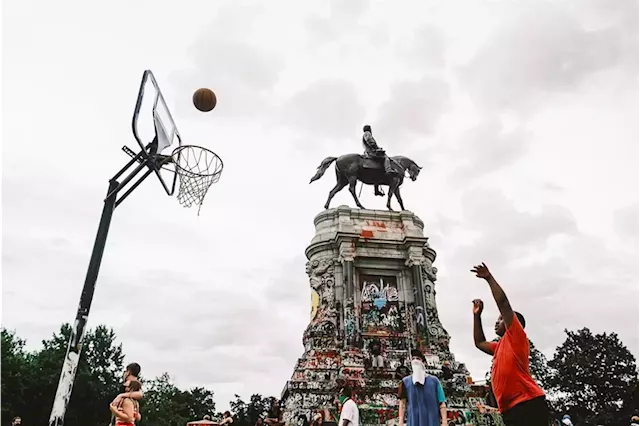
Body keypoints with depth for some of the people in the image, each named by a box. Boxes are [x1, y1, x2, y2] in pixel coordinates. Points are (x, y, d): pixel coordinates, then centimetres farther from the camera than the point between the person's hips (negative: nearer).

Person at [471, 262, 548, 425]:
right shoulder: (499, 346, 26)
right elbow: (479, 342, 38)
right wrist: (477, 315, 32)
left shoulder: (516, 337, 4)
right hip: (511, 409, 9)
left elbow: (503, 302, -5)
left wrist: (489, 278, 1)